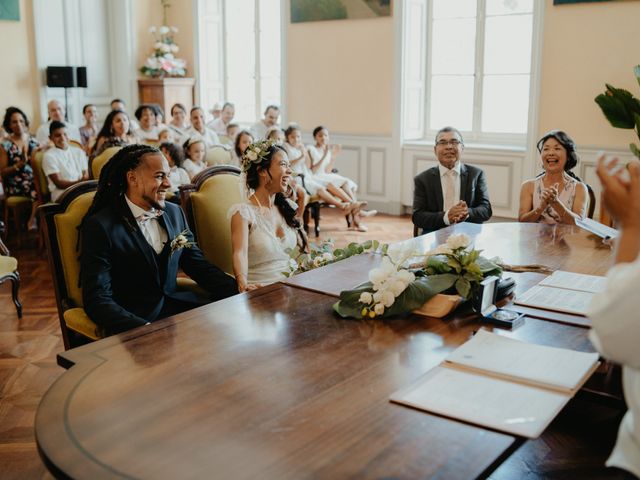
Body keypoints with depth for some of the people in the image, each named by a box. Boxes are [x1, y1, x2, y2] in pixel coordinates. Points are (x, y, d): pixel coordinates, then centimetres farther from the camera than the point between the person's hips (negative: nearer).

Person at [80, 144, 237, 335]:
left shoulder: (174, 213, 10)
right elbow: (97, 299, -14)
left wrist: (242, 292, -5)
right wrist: (145, 330, -31)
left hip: (178, 305, 6)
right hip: (136, 320, -6)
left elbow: (199, 265, 13)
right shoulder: (100, 226, -9)